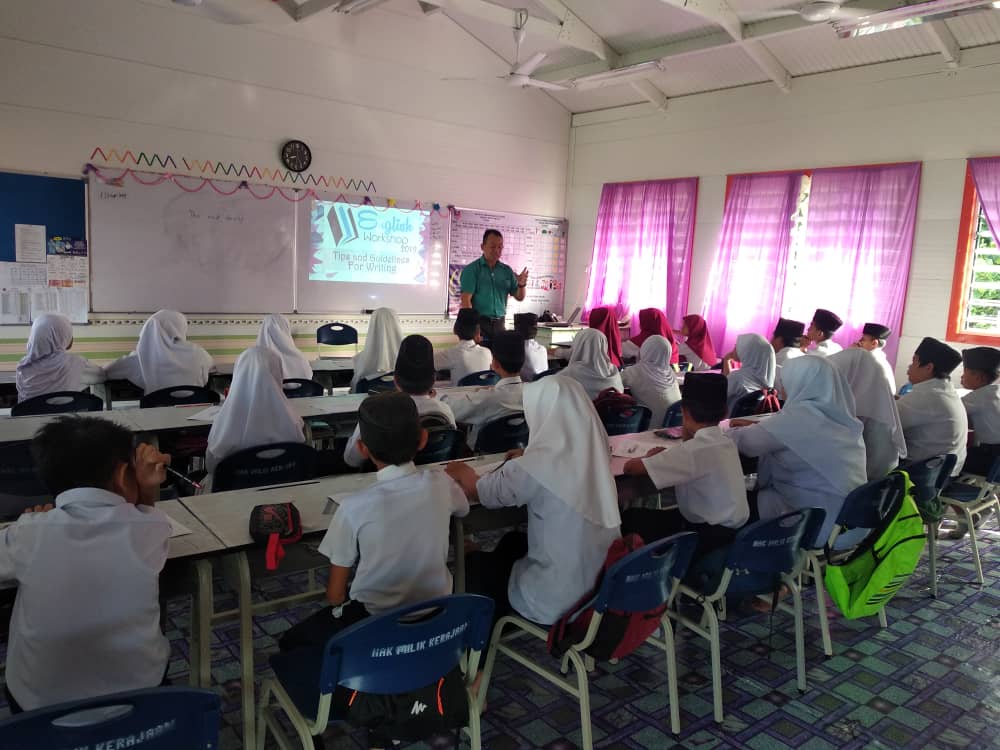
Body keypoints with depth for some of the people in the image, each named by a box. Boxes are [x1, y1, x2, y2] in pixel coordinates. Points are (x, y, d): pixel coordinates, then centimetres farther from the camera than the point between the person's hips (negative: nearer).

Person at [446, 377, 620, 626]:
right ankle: (503, 619, 47)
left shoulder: (536, 467, -24)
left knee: (474, 564, 18)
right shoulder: (591, 453, -6)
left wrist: (463, 473, 13)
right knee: (513, 542, 29)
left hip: (560, 598, -6)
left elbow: (477, 492, -7)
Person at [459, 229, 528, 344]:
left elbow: (519, 297, 12)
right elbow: (466, 300, -10)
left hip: (500, 323, 4)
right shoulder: (471, 269, -4)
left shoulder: (507, 270, 9)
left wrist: (522, 285, -10)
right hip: (479, 322, -4)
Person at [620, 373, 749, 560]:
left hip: (713, 536, -8)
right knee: (651, 516, 17)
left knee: (631, 519, -2)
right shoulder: (725, 441, 2)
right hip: (731, 528, 8)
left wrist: (651, 457, -1)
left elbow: (631, 468, -21)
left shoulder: (695, 450, -23)